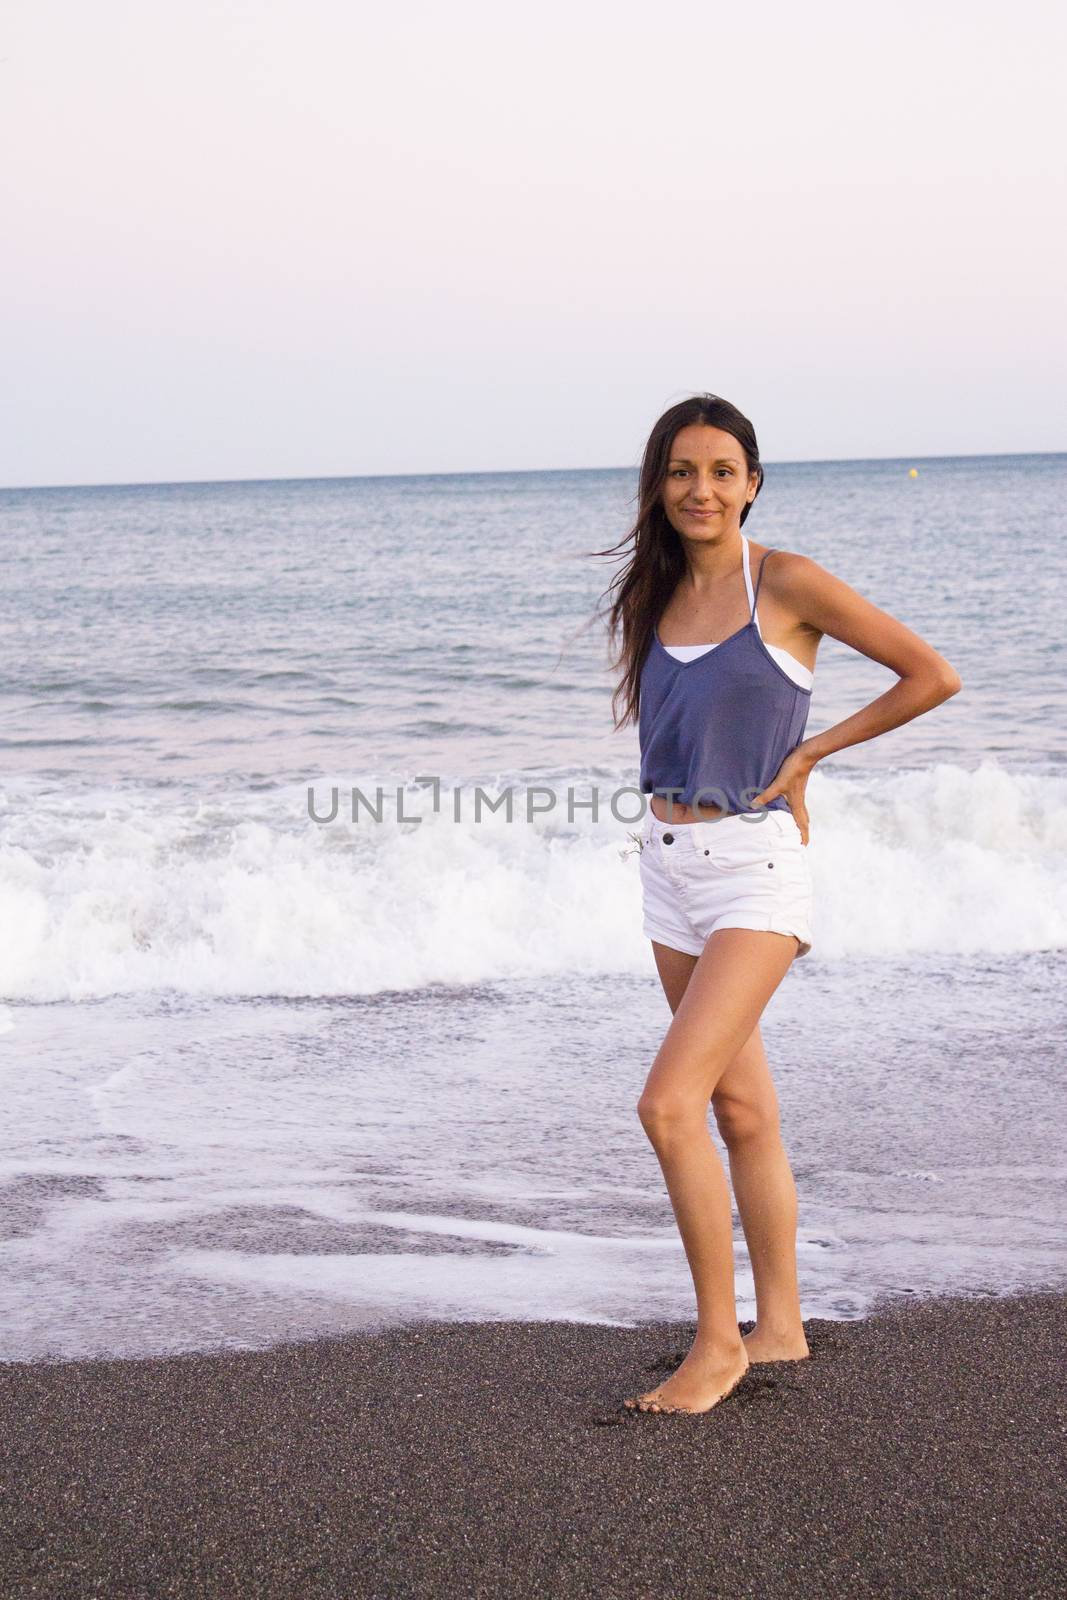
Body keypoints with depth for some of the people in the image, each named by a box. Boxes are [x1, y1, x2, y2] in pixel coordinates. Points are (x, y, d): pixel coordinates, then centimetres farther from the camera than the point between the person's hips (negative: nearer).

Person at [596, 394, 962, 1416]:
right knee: (741, 1109, 12)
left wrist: (810, 753, -6)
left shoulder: (786, 584, -9)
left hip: (754, 865, -6)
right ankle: (779, 1327, 23)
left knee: (669, 1103, -15)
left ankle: (718, 1342, -1)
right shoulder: (656, 597, 10)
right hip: (670, 862, 7)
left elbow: (931, 676, -7)